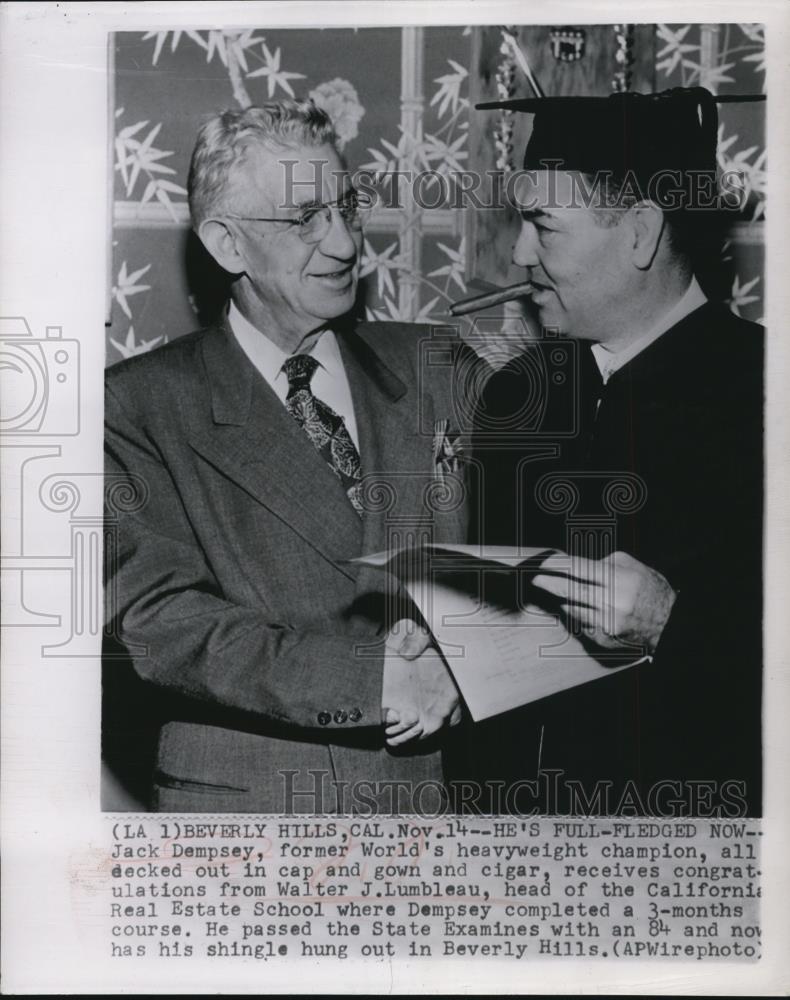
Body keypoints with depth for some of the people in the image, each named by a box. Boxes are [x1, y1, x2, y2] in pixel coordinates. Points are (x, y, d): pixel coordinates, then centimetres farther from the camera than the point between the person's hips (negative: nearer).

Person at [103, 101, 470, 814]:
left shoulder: (432, 369, 1)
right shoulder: (143, 405, -9)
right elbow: (156, 619, -18)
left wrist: (454, 653, -18)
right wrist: (370, 677, -26)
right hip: (243, 794, -3)